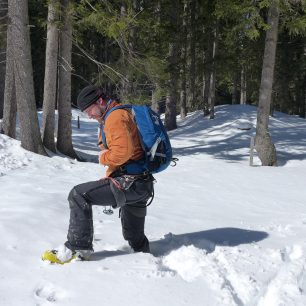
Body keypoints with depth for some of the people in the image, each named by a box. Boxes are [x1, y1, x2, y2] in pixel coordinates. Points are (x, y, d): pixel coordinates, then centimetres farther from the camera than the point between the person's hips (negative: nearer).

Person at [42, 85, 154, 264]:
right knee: (135, 238, 21)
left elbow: (122, 152, -27)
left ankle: (78, 249, -11)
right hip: (141, 184, 10)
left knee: (79, 195, -14)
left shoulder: (115, 117, -12)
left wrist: (104, 158, -8)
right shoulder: (124, 113, 21)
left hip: (130, 181, -10)